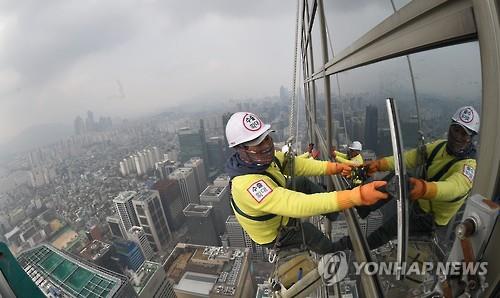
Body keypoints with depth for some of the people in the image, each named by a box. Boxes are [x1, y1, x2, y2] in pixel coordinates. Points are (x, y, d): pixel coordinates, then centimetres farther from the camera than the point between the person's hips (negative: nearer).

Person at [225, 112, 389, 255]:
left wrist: (335, 167, -24)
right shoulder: (248, 184, -43)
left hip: (276, 213, 6)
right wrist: (358, 196, -51)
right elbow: (298, 205, -49)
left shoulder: (258, 158, -18)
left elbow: (295, 164, -14)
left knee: (303, 184, 8)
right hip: (275, 235, -6)